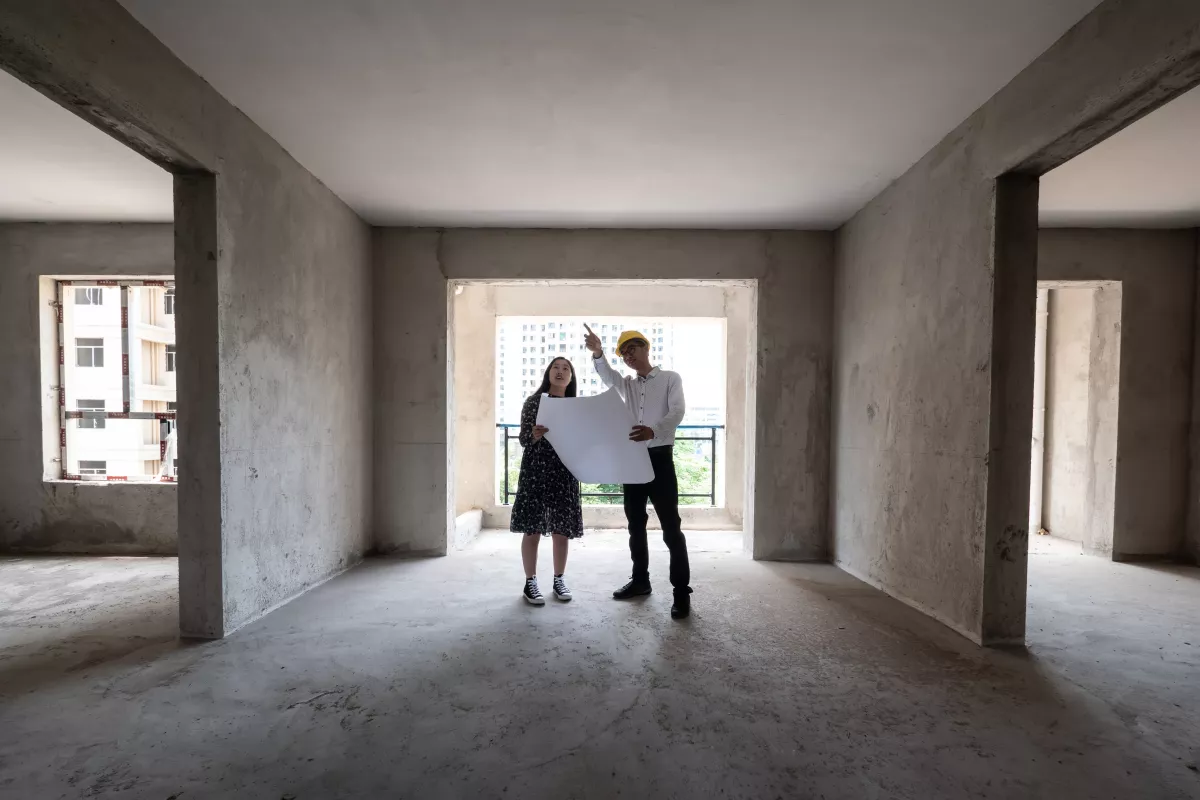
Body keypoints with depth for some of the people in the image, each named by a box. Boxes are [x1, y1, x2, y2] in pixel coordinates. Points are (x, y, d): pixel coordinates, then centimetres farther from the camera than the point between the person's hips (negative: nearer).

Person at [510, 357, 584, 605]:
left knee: (562, 530, 8)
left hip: (565, 472, 3)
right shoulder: (533, 402, 1)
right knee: (532, 529, 0)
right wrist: (535, 435, -24)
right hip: (535, 470, -3)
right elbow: (524, 439, -4)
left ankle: (559, 580, 24)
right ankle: (530, 582, 14)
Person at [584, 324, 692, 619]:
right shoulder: (626, 384, 15)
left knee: (670, 526, -4)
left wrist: (653, 430, -35)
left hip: (660, 458, -5)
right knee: (635, 524, 12)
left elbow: (677, 412, -14)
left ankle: (681, 591, 4)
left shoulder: (671, 378, 3)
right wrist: (597, 353, -30)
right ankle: (640, 580, 26)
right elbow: (606, 375, -8)